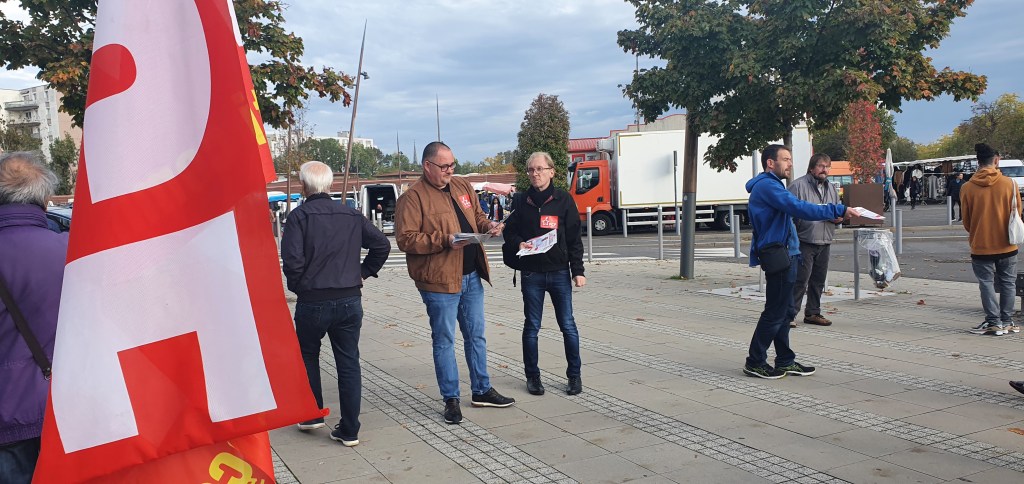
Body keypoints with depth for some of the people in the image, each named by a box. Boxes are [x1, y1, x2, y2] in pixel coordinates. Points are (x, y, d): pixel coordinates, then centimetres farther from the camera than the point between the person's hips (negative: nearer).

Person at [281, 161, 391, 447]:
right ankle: (349, 430, 11)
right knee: (349, 363, 9)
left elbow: (292, 259, -18)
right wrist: (363, 272, 11)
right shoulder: (351, 215, 4)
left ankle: (312, 415, 26)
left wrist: (297, 285, -1)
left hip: (312, 302, -3)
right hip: (350, 300, 3)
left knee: (307, 356, 21)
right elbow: (382, 245, 3)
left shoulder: (299, 216, -9)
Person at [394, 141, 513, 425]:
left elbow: (477, 216, 22)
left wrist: (488, 226, -1)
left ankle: (482, 390, 30)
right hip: (439, 279, -7)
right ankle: (451, 399, 16)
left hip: (471, 276, 7)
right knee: (444, 339, 4)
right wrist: (445, 241, -24)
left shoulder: (462, 186, 11)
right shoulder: (413, 197, -11)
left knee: (476, 335, 16)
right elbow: (405, 239, -17)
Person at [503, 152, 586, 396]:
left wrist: (578, 270, -3)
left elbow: (574, 238, 0)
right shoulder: (522, 202, 4)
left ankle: (574, 374, 17)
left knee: (567, 325, 3)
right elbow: (509, 230, 13)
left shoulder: (563, 200, 0)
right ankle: (532, 376, 20)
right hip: (531, 273, 1)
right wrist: (519, 243, -9)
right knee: (531, 326, 8)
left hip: (559, 272, -1)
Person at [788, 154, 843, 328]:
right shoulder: (799, 185, -6)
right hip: (804, 241, -7)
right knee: (800, 279, -10)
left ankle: (813, 313, 22)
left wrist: (839, 218, 2)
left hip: (824, 242, 7)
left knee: (819, 280, 11)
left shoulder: (831, 189, 18)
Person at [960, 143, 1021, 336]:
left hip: (981, 246, -1)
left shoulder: (967, 187, -9)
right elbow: (1017, 212, 3)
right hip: (1006, 244, 1)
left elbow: (966, 219, 0)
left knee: (987, 283, 7)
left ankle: (994, 322, 5)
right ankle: (1007, 321, 18)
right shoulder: (1008, 183, -8)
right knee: (1008, 283, 13)